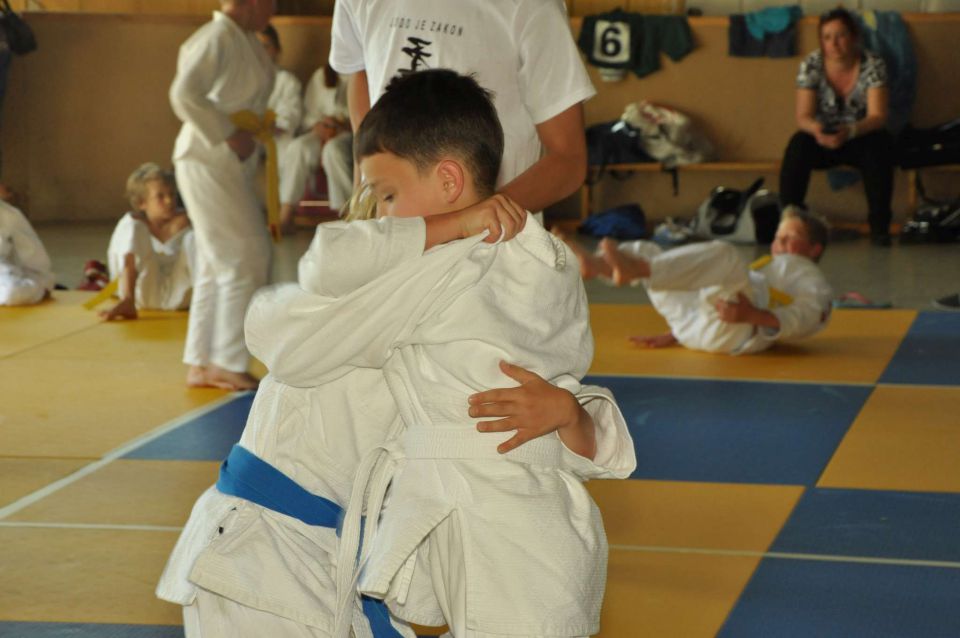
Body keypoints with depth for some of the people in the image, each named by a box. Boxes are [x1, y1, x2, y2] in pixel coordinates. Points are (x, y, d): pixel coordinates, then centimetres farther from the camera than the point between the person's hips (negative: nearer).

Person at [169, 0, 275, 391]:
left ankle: (201, 365, 19)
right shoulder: (216, 39, -16)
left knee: (216, 267, 12)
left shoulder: (246, 41, 13)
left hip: (235, 164, 10)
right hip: (208, 161, -10)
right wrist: (229, 135, -21)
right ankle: (227, 363, 0)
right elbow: (185, 94, -25)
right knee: (244, 261, -7)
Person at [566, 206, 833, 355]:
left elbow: (805, 318, -2)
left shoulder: (812, 281, 21)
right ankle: (593, 265, -32)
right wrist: (673, 335, 21)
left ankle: (633, 269, -51)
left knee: (722, 254, -31)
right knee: (646, 251, 1)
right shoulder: (764, 266, 44)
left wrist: (753, 315, -20)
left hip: (741, 330, -7)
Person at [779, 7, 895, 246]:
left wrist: (849, 132, -41)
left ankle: (879, 225, -25)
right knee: (798, 145, -32)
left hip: (860, 139, -1)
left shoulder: (872, 64, -14)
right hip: (823, 138, 1)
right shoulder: (811, 65, -12)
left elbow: (878, 116, -20)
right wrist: (815, 128, -40)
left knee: (881, 144, -34)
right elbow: (803, 117, -14)